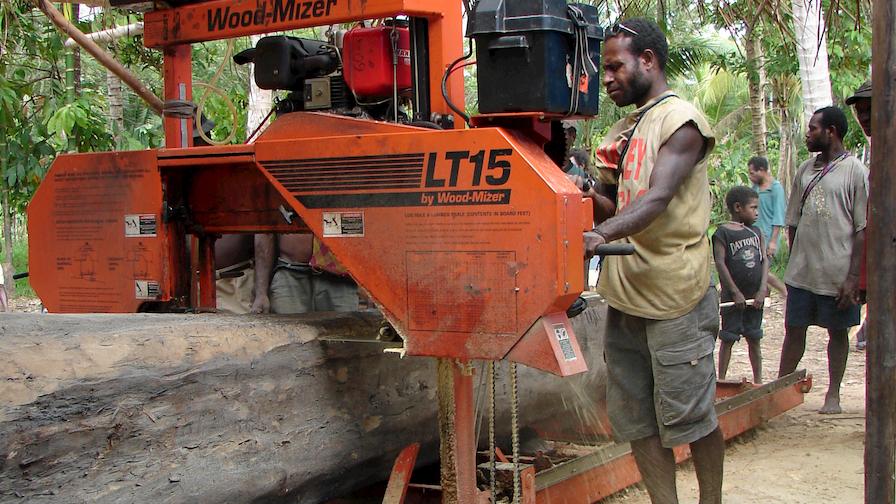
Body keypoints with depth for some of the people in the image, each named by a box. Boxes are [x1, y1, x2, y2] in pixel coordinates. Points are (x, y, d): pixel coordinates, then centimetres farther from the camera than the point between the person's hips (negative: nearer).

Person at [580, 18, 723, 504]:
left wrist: (602, 234, -39)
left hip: (673, 295, -8)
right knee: (637, 421, 9)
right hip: (624, 296, 8)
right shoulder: (622, 131, 17)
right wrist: (589, 194, -3)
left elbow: (658, 199, -23)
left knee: (690, 417, 2)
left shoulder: (680, 121, -8)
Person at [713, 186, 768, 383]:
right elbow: (720, 263, -13)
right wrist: (735, 292, -15)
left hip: (755, 296, 5)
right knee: (728, 339, 2)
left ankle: (758, 380, 20)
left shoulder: (756, 232, 8)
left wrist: (762, 290, -7)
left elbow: (764, 260, 4)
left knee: (754, 339, 12)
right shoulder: (723, 233, -8)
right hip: (732, 297, -5)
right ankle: (721, 380, 10)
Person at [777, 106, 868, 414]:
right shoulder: (805, 171, 10)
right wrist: (794, 264, 13)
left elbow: (863, 229, -9)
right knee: (793, 330, 9)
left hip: (837, 274, -5)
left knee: (838, 332, 8)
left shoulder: (855, 171, -7)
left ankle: (833, 395, 19)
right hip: (801, 272, 5)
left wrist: (853, 276, -13)